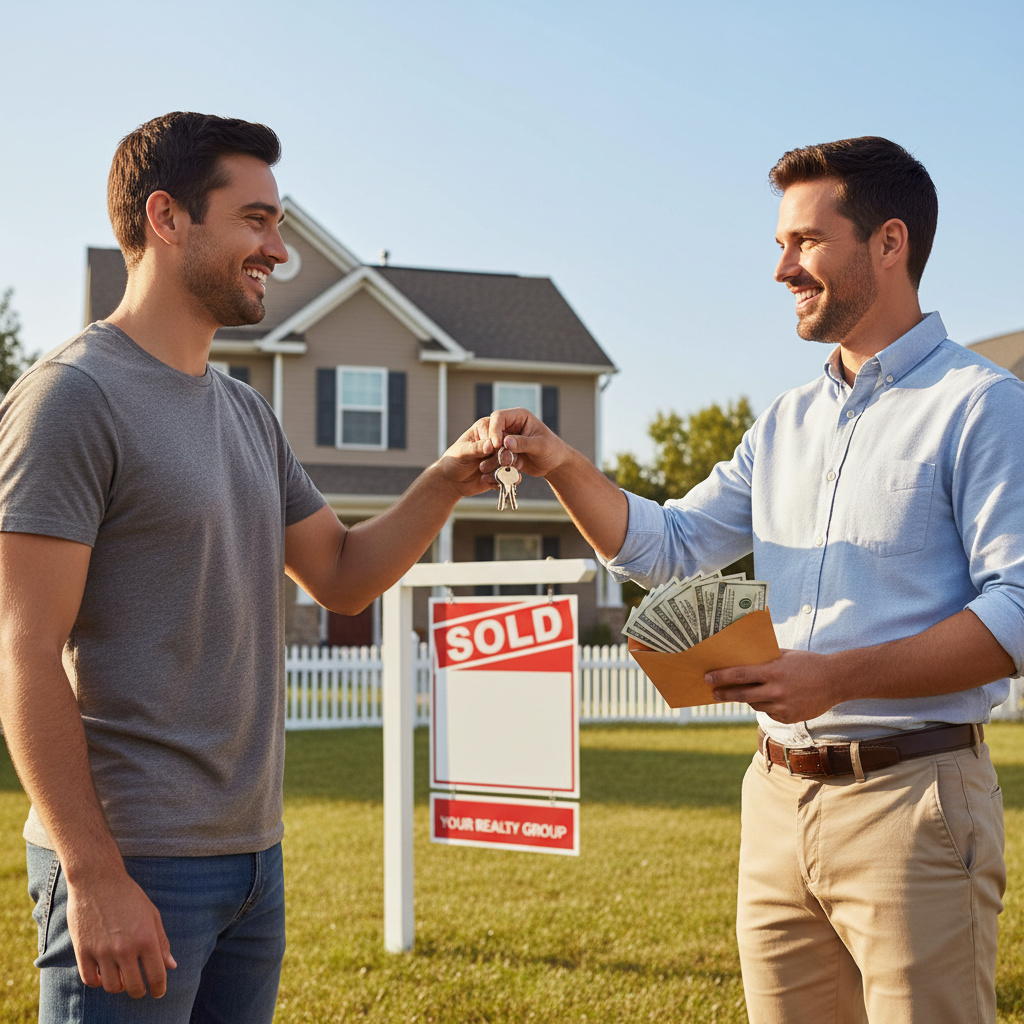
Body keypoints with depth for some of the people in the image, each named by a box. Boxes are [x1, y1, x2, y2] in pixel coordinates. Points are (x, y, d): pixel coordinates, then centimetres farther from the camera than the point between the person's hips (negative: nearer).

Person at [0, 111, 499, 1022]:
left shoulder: (245, 412, 14)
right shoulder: (74, 394, -11)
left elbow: (342, 576, 19)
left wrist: (444, 483, 1)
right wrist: (94, 876, -20)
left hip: (251, 852, 8)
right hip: (132, 862, -8)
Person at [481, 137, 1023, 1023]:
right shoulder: (787, 423, 16)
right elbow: (665, 548, 17)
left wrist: (839, 676, -22)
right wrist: (563, 466, 1)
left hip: (912, 793, -6)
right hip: (779, 795, 7)